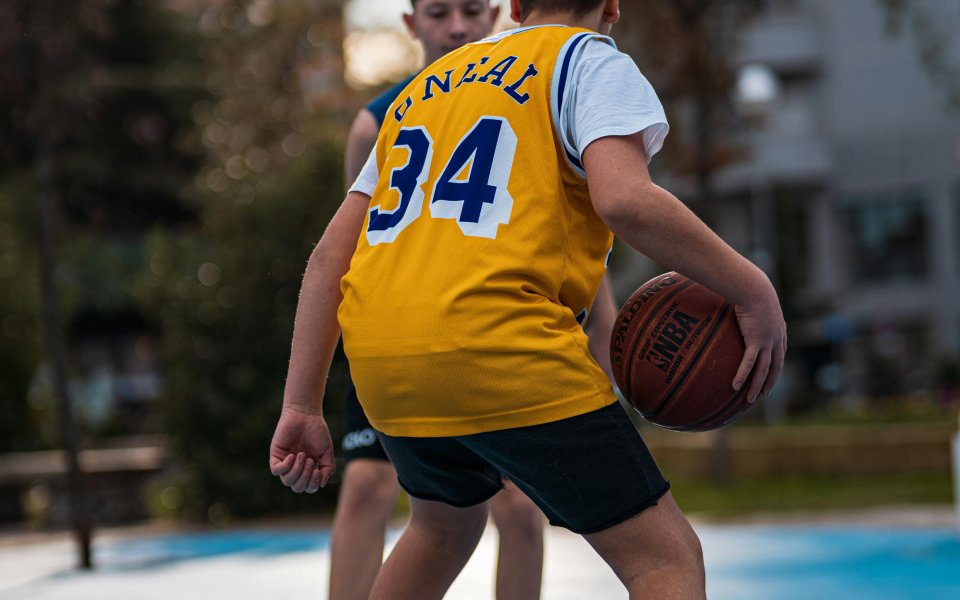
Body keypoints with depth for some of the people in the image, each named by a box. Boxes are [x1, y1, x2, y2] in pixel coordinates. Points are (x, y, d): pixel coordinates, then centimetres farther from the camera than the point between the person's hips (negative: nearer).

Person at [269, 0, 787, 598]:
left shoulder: (428, 85, 26)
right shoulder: (589, 58, 7)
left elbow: (331, 253, 20)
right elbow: (624, 198, -15)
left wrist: (302, 407, 20)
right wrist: (752, 289, -7)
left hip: (379, 359, 7)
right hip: (498, 345, -7)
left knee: (445, 526, 34)